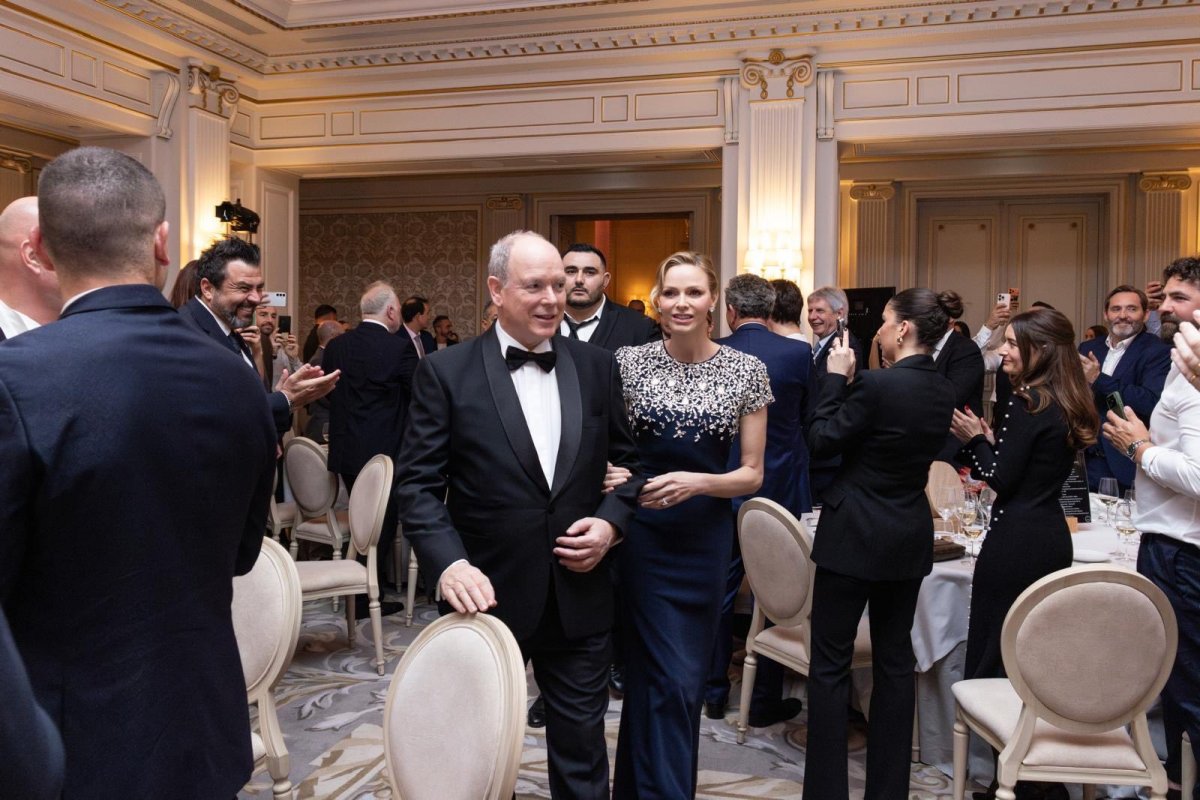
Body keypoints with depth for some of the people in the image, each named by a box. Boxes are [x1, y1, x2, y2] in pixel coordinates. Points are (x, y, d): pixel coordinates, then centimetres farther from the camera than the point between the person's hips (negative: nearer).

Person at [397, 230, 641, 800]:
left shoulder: (596, 367, 3)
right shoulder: (445, 373, -7)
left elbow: (626, 461, 10)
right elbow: (419, 486, -8)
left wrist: (611, 522, -8)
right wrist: (449, 562, -23)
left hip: (580, 597, 2)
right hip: (489, 595, -2)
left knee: (582, 752, 17)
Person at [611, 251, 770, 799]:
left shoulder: (747, 371, -3)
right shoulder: (628, 362, -5)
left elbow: (751, 474, -1)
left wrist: (697, 482, -19)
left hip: (705, 537, 2)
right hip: (641, 533, -2)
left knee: (655, 674, 15)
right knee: (673, 680, -2)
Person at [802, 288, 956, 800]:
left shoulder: (877, 384, -20)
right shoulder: (943, 392, 4)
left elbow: (821, 441, -13)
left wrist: (836, 377, -5)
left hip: (854, 537, -7)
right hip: (909, 538, 7)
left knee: (831, 664, 3)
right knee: (895, 661, 15)